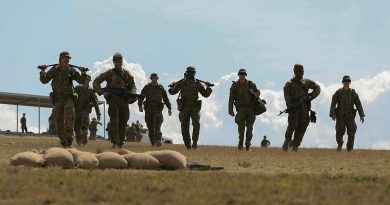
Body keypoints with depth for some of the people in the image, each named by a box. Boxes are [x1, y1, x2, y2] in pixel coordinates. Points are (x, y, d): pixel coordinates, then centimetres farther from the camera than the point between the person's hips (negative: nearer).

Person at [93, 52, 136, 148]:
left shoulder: (127, 73, 13)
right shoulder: (109, 73, 5)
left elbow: (133, 86, 18)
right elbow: (96, 82, 7)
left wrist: (131, 93, -3)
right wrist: (102, 92, -7)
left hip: (124, 101, 3)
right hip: (113, 100, -3)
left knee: (123, 123, 6)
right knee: (114, 121, -18)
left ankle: (120, 143, 19)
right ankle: (115, 143, -21)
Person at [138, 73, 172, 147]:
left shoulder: (161, 88, 8)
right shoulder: (146, 88, 3)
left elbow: (165, 98, 14)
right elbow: (141, 98, -4)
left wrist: (169, 108, 10)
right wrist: (140, 106, -20)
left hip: (158, 110, -1)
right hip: (148, 110, 1)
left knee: (157, 126, -17)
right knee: (150, 127, 4)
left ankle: (158, 141, -31)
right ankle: (152, 142, 15)